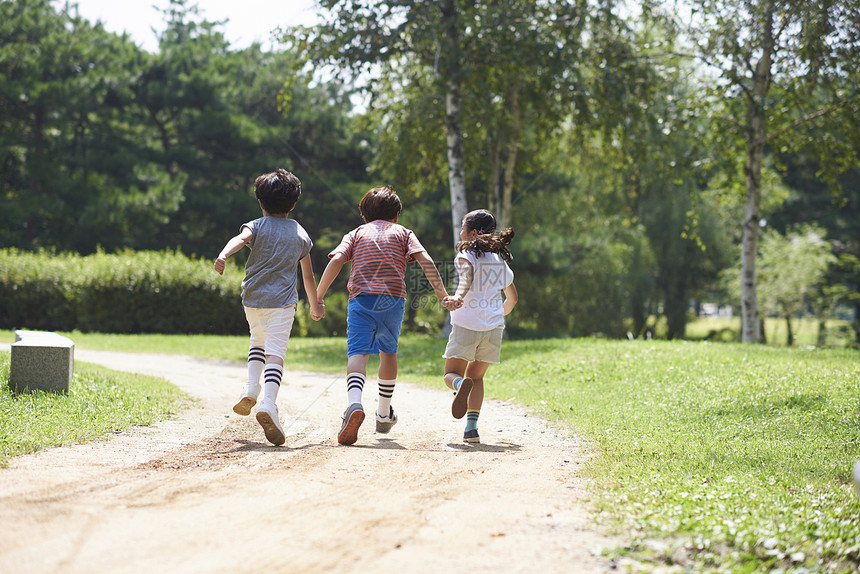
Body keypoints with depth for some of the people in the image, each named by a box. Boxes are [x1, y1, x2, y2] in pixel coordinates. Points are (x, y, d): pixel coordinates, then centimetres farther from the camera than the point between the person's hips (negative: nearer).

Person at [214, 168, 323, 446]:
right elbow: (308, 276, 16)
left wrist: (223, 255, -38)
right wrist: (315, 306, 29)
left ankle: (251, 388, 12)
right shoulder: (300, 234, 11)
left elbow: (240, 239, -19)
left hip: (252, 298, 2)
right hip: (282, 301, -2)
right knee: (275, 353, -10)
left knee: (259, 342, 28)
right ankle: (268, 404, -30)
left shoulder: (256, 226, 6)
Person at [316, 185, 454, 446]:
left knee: (358, 354, -12)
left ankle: (354, 404, -40)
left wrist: (318, 297, 1)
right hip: (393, 298, 1)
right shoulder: (403, 233, 20)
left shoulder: (356, 234, 20)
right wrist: (442, 294, -1)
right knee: (388, 352, 22)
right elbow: (425, 261, 3)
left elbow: (336, 260, 2)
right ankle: (384, 414, 33)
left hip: (361, 297, -1)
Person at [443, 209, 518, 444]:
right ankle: (471, 427, -1)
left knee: (451, 373, 7)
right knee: (476, 376, 16)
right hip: (494, 327, 5)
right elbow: (512, 297, 26)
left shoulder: (466, 255, 0)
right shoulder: (500, 259, 17)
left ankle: (461, 385, -30)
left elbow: (467, 276, -23)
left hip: (466, 325, -5)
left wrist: (458, 296, -39)